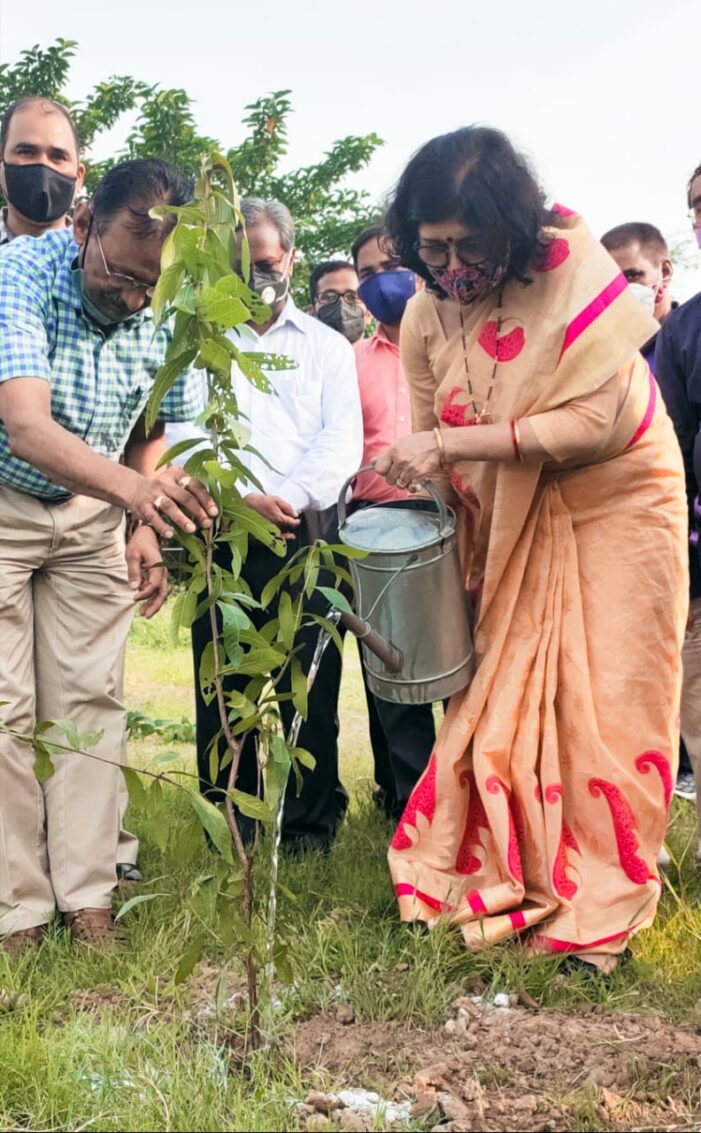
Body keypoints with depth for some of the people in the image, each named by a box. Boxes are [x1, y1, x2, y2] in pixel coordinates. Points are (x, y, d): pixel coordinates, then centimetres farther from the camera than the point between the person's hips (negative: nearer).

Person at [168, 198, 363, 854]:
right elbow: (182, 431, 0)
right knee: (223, 677, 0)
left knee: (310, 677, -1)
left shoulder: (327, 346, 17)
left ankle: (311, 822, 9)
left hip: (306, 531, 0)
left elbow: (342, 441, 5)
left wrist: (288, 500, -12)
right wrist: (243, 500, -12)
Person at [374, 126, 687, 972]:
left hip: (613, 504, -4)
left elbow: (602, 422, -27)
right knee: (502, 702, 5)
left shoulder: (574, 269, -21)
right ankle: (509, 877, 20)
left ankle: (599, 905, 15)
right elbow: (433, 446, 3)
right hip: (507, 525, 4)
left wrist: (454, 443, -31)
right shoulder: (425, 316, -7)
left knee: (604, 705, 1)